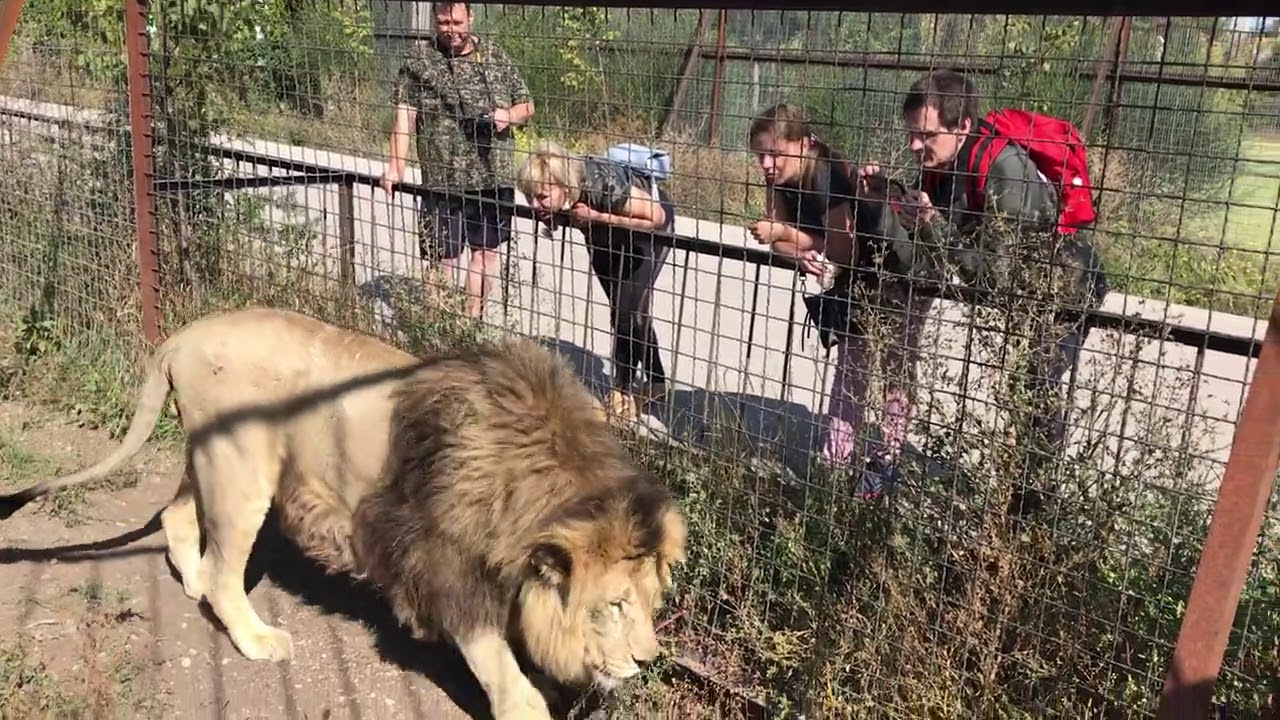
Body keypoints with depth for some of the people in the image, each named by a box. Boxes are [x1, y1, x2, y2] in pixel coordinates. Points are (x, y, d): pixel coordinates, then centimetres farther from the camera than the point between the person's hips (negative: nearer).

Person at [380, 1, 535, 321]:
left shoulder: (496, 56, 9)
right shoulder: (420, 58, 2)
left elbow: (527, 106, 14)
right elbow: (405, 113, -5)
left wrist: (509, 115, -9)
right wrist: (396, 165, -15)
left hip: (495, 176, 3)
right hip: (444, 179, -3)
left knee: (486, 249, 10)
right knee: (441, 257, 0)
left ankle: (472, 320, 23)